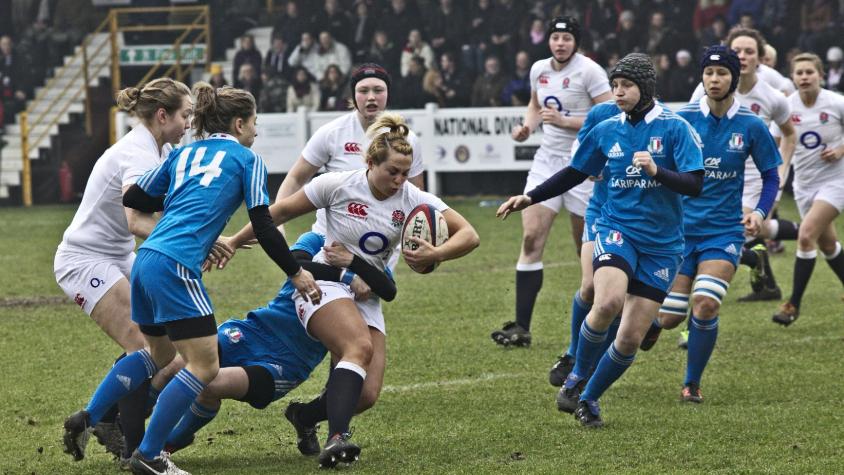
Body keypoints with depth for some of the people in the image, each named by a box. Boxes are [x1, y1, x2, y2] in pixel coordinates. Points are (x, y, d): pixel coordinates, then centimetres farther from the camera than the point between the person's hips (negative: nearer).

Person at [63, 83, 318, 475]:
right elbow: (263, 227, -1)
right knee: (204, 366, -3)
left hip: (146, 259, 8)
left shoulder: (183, 153, 21)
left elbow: (132, 198, 21)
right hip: (176, 266, -8)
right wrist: (296, 273, 8)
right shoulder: (247, 160, 5)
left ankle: (85, 419, 22)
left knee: (159, 353, 27)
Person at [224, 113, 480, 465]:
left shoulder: (413, 200, -4)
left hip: (366, 300, 5)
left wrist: (435, 254, -27)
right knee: (360, 347, -36)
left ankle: (304, 416, 19)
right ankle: (337, 438, -48)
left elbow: (468, 236, -7)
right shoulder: (338, 185, -11)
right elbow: (281, 211, 0)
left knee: (367, 395, -11)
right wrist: (234, 242, 4)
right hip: (325, 286, -5)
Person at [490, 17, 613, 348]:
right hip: (547, 161, 5)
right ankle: (521, 327, -10)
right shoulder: (539, 70, 7)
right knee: (531, 238, -8)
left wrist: (564, 121, -22)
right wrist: (527, 127, 6)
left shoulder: (589, 71, -12)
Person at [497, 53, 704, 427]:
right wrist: (529, 198, 14)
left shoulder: (674, 128, -5)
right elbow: (574, 174, 20)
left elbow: (694, 185, -12)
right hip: (617, 229, 1)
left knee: (631, 339, -2)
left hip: (661, 244, -1)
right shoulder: (606, 131, 6)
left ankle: (589, 398, 21)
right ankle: (577, 377, -7)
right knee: (607, 303, -30)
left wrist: (656, 171, -27)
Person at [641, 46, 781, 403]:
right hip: (680, 228, 1)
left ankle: (692, 383, 2)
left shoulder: (751, 126, -4)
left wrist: (760, 213, -10)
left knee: (705, 306, -20)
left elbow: (771, 176, 6)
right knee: (669, 317, -1)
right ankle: (651, 323, 40)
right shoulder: (682, 119, -4)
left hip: (724, 230, -1)